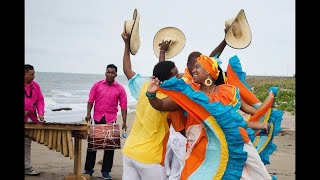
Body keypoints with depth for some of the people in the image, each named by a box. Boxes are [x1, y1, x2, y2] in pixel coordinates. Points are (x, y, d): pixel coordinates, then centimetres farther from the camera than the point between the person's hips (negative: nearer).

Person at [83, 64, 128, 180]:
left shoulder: (120, 89, 2)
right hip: (97, 119, 0)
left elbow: (123, 106, 1)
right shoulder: (97, 85, 4)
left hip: (111, 120, 0)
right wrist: (88, 114, -10)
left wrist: (124, 122, -5)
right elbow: (90, 100, 3)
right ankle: (88, 169, 16)